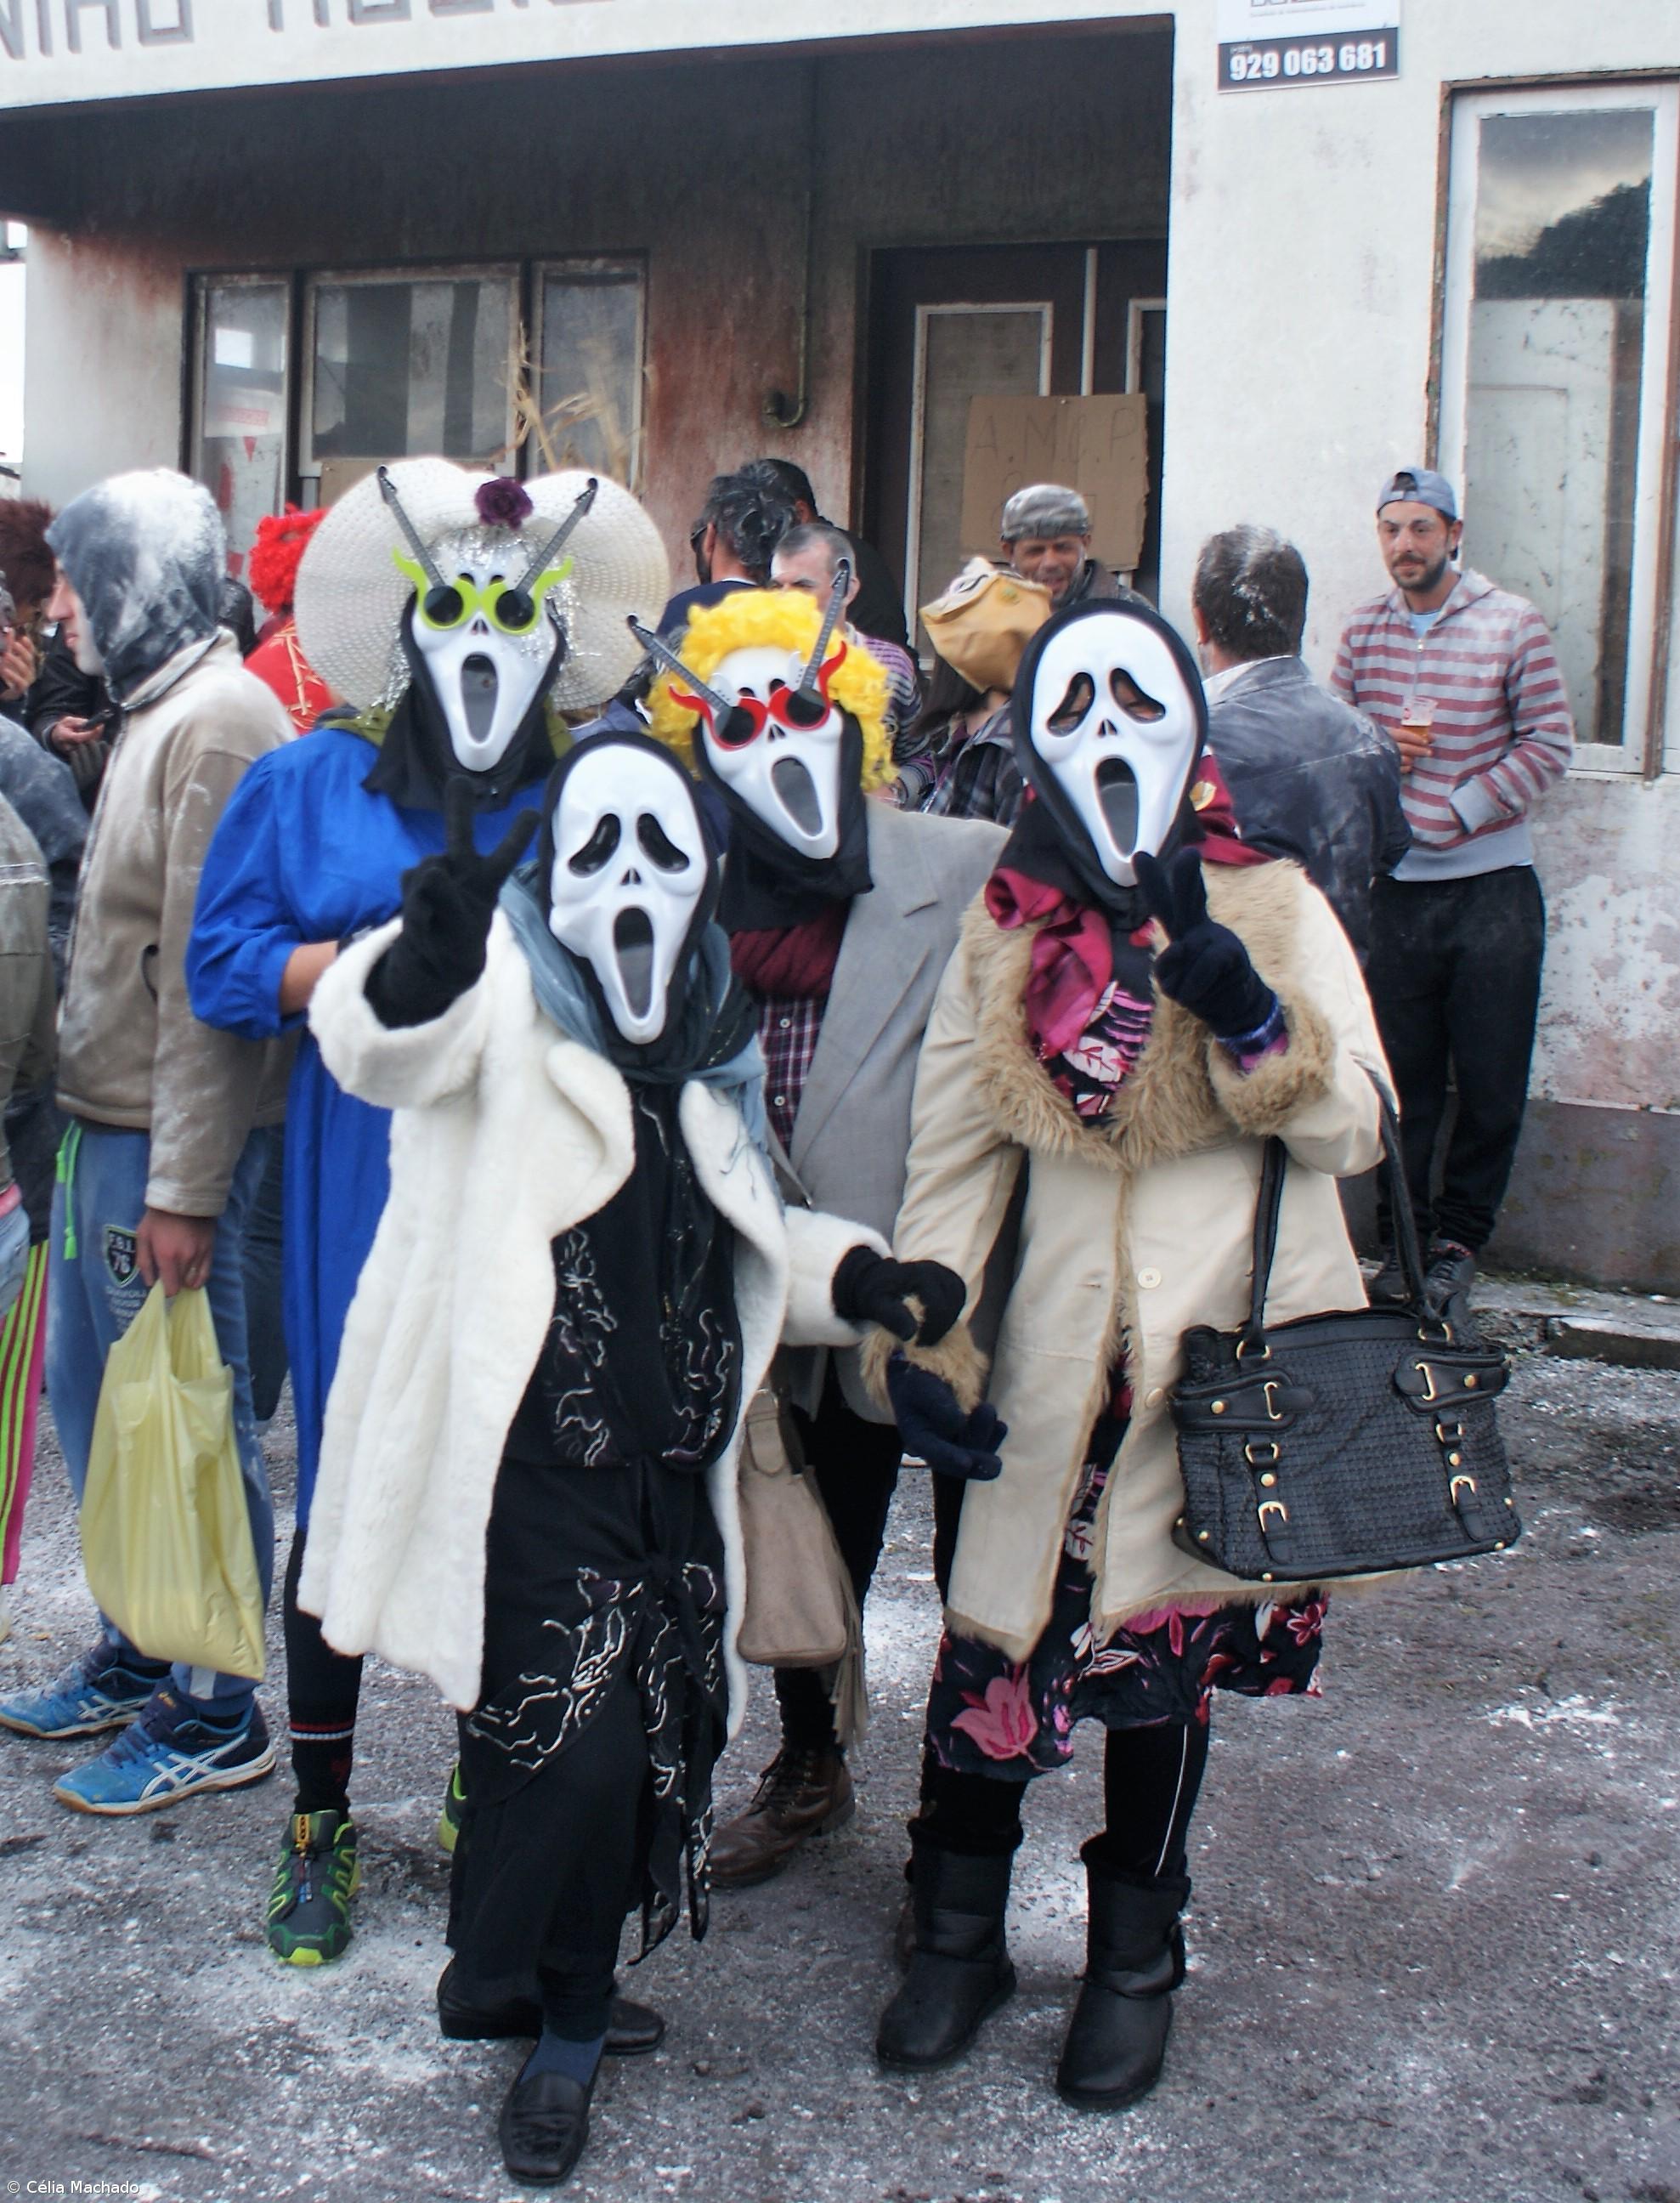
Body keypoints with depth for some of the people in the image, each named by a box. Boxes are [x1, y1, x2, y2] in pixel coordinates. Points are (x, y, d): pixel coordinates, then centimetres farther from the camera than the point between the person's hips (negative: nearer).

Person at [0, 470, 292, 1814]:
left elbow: (211, 977, -21)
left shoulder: (216, 724, -16)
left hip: (167, 1141, -10)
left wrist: (184, 1187, -22)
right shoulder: (154, 714, 15)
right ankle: (135, 1659, 33)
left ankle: (214, 1716, 12)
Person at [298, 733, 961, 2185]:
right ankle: (526, 1996, 14)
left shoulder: (706, 1047, 16)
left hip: (671, 1461, 6)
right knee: (570, 1734, -12)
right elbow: (382, 1042, -27)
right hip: (533, 1452, -6)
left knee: (652, 1738, 9)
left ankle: (562, 2019, 29)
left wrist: (852, 1275, 6)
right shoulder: (508, 997, -4)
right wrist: (422, 965, -51)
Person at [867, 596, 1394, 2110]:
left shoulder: (1273, 911, 3)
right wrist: (917, 1334, -1)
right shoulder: (1008, 933, 7)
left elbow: (1354, 1132, -4)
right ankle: (960, 1935, 24)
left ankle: (1135, 1957, 28)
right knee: (999, 1636, 1)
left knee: (1165, 1646, 7)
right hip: (1060, 1349, 1)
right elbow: (953, 1155, 8)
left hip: (1225, 1348, -1)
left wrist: (1249, 1015, -20)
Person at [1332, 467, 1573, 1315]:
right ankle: (1404, 1238, 18)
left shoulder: (1512, 624, -4)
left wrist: (1457, 814, -12)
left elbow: (1549, 743, -5)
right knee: (1403, 1075, 7)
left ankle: (1458, 1241, 16)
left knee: (1490, 1081, 2)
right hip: (1395, 887, 3)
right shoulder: (1363, 630, 7)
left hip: (1491, 887, -2)